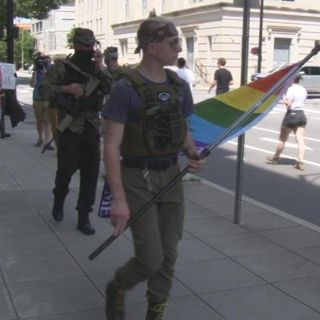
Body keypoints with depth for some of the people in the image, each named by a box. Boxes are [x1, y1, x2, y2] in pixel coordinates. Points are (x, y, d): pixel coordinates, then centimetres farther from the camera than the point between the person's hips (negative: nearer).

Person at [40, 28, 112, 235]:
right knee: (66, 169, 3)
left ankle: (84, 216, 10)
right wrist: (67, 88, -19)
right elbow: (45, 89, -7)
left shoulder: (97, 68, 9)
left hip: (92, 128, 3)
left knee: (91, 173, 1)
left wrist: (100, 66, -10)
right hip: (71, 128, -3)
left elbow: (110, 89, -5)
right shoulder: (62, 67, -1)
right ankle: (59, 201, 32)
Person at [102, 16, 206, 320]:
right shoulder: (125, 88, -15)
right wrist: (118, 198, -21)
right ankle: (116, 288, 27)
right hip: (138, 180, -5)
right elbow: (111, 146, -16)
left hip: (171, 176, 6)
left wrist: (192, 154, -6)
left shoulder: (179, 86, 4)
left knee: (168, 257, 9)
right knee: (150, 259, -5)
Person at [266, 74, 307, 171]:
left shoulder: (291, 89, -14)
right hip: (301, 115, 6)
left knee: (282, 139, 10)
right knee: (300, 140, 0)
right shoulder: (303, 90, 8)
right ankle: (301, 162, -7)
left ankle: (275, 158, 25)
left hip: (291, 114, -6)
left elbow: (288, 103, -21)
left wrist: (284, 99, -4)